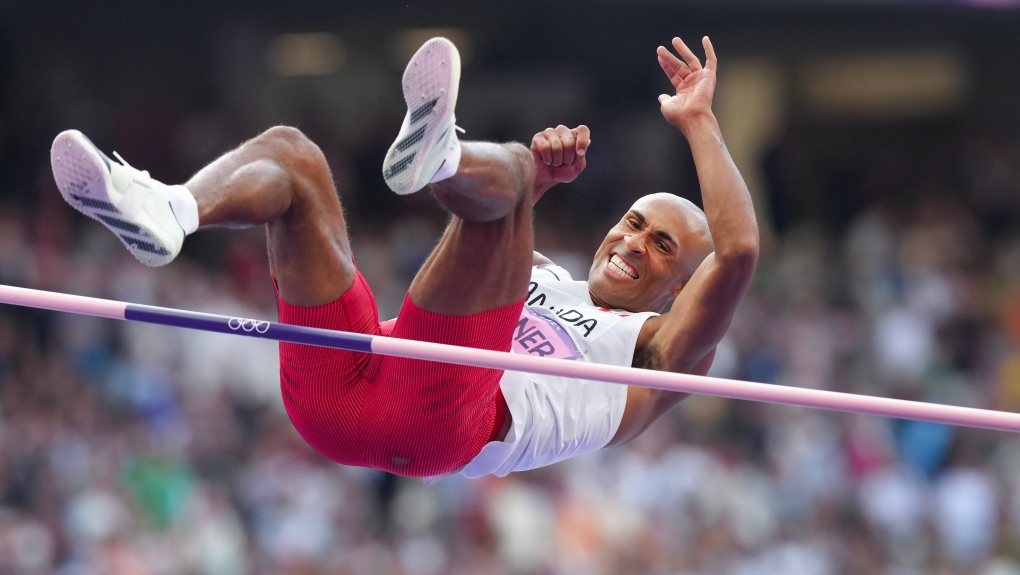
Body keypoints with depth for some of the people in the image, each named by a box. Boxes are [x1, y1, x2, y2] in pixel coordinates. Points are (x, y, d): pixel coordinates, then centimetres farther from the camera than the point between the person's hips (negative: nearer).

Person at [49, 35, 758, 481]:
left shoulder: (658, 352, 25)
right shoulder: (546, 281, 44)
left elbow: (737, 253, 11)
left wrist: (700, 124, 17)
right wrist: (538, 173, 12)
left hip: (443, 420, -6)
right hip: (331, 396, 6)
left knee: (497, 169, -14)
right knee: (288, 151, 1)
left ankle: (434, 151, -53)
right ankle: (167, 214, -34)